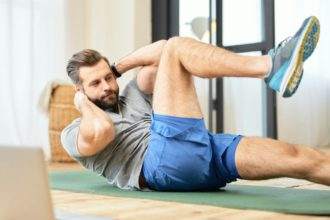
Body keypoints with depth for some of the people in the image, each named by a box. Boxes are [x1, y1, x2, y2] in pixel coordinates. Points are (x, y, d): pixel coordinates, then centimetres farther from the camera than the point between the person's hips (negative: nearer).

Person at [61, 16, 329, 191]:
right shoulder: (74, 133, 16)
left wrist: (117, 68, 20)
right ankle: (271, 67, -26)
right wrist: (83, 102, 8)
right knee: (177, 47, -10)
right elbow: (102, 131, -12)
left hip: (204, 150, 7)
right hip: (165, 159, -7)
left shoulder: (131, 96, 32)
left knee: (298, 157, -14)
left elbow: (159, 49, 20)